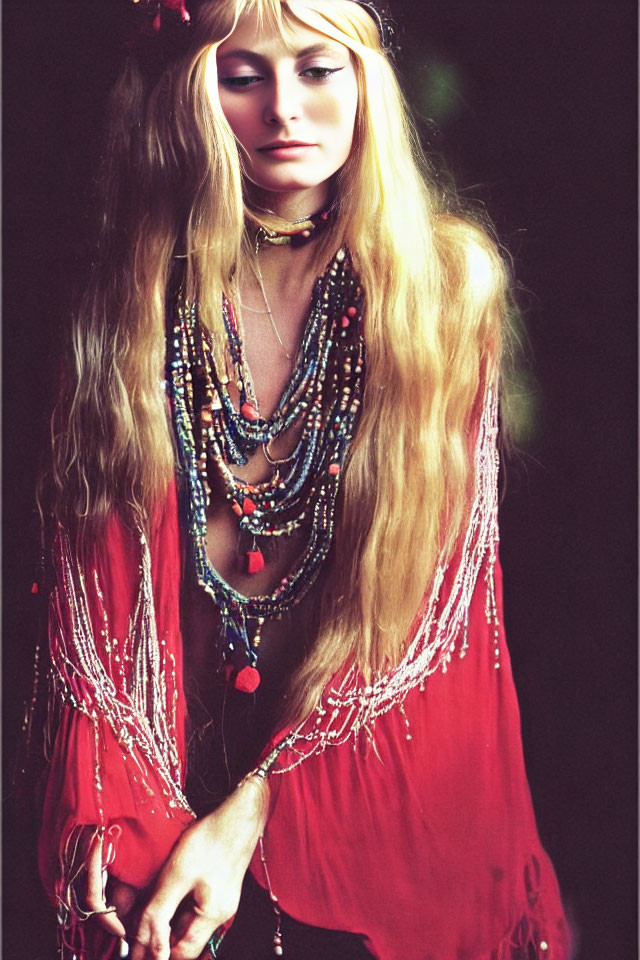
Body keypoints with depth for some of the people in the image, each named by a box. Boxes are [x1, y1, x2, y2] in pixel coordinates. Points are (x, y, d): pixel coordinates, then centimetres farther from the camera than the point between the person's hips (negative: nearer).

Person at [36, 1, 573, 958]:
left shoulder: (445, 279, -7)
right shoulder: (138, 291, -4)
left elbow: (421, 577, -12)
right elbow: (98, 567, -7)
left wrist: (246, 814, -19)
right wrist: (115, 815, -21)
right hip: (178, 741, 1)